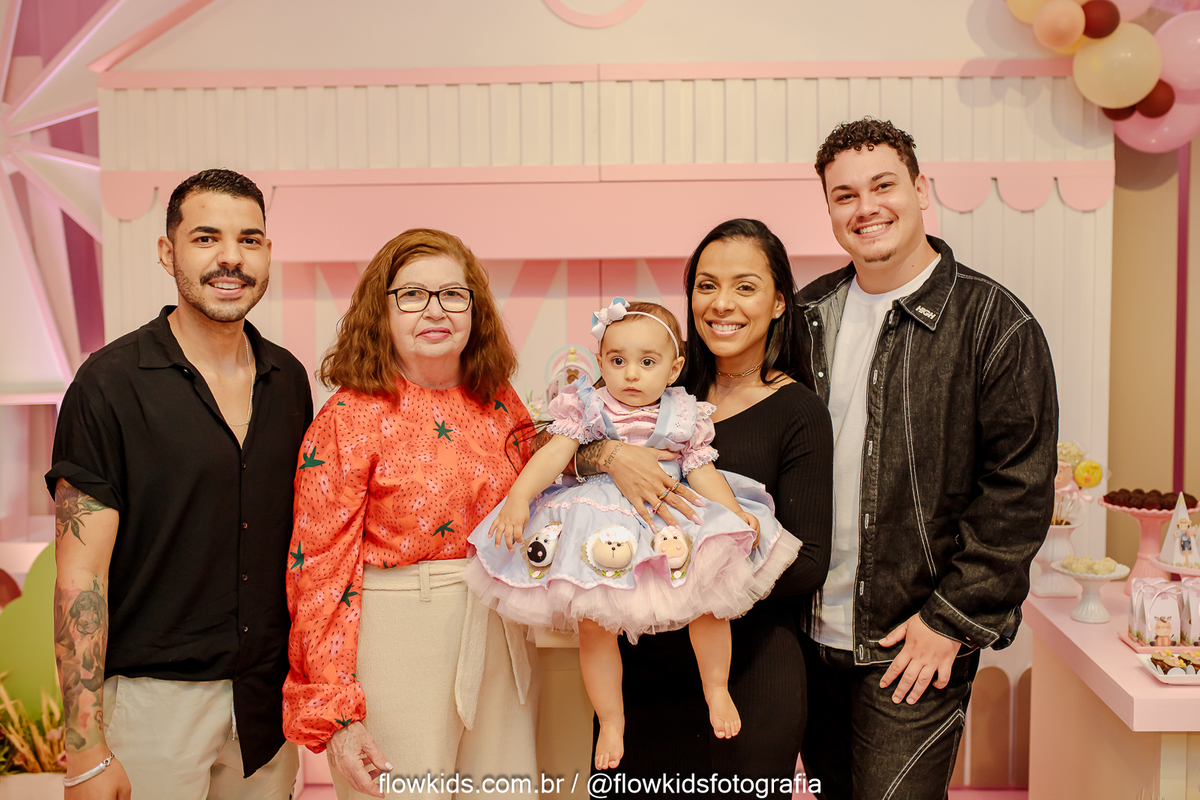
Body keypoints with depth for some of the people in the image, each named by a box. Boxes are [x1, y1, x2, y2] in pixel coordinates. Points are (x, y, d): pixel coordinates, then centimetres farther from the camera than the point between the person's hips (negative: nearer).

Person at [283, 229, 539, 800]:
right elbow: (319, 571, -12)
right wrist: (333, 713, -14)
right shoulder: (349, 419, -11)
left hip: (500, 640, 5)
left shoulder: (501, 405, 4)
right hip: (396, 641, -5)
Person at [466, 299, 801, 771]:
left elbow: (703, 473, 6)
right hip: (603, 528, -1)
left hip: (672, 520, 1)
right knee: (593, 622, -8)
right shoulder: (588, 408, 0)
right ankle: (611, 722, 14)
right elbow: (555, 454, -9)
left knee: (707, 598, -16)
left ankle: (716, 688, 12)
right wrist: (518, 497, -23)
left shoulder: (684, 417, 4)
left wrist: (737, 514, -8)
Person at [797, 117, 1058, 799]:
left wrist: (952, 619, -14)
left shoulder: (994, 322, -9)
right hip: (810, 636, 5)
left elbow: (1019, 491, -12)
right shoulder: (808, 314, 6)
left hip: (917, 645, -5)